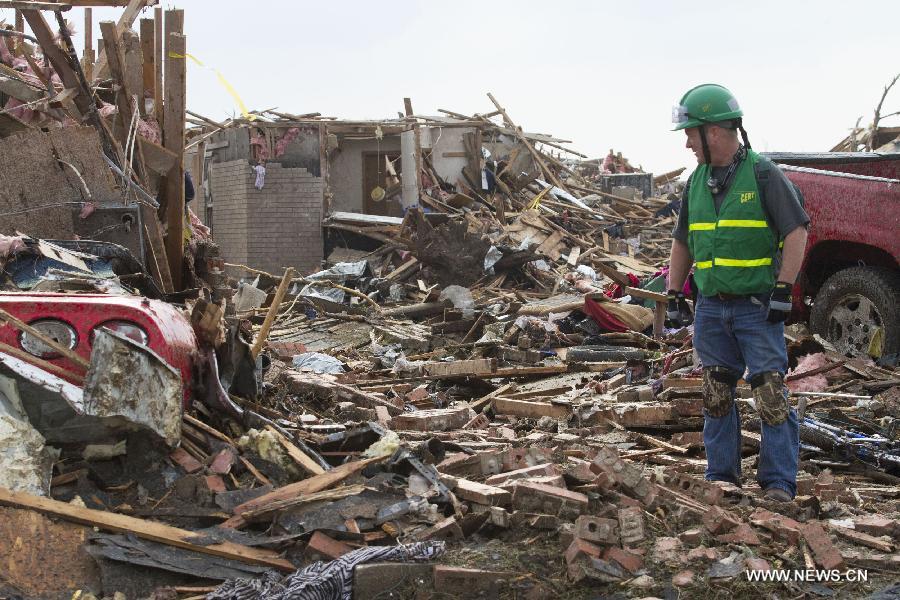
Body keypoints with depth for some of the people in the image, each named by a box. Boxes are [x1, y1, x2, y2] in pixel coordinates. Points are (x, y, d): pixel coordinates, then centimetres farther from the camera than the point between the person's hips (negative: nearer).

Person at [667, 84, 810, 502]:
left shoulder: (763, 175, -6)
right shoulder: (696, 182, 11)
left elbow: (796, 232, -8)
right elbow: (682, 243, 19)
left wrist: (783, 289, -14)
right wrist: (674, 295, 13)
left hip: (757, 308, -6)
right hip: (710, 308, 6)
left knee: (771, 395, -7)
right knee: (716, 396, 10)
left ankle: (779, 483, 0)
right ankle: (721, 478, 19)